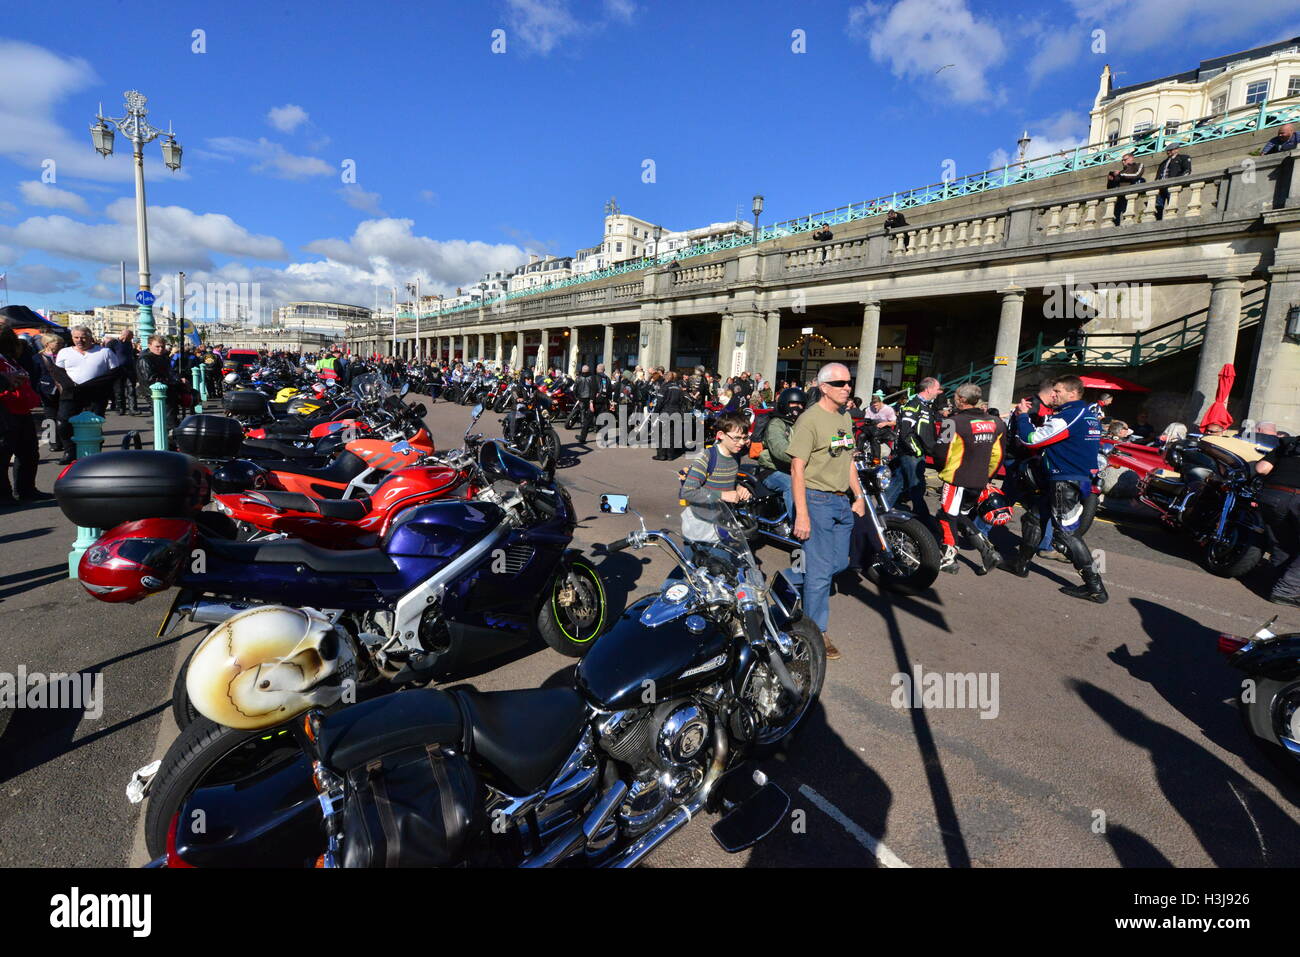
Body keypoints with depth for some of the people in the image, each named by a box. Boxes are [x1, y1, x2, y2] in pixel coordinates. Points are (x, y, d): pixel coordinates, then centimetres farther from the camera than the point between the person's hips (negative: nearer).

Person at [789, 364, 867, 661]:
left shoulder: (845, 417, 12)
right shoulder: (810, 419, -15)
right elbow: (797, 468, -18)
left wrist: (858, 496, 17)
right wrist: (801, 514, -21)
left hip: (842, 500, 9)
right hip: (817, 501, -8)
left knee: (840, 563, 16)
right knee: (821, 569, -2)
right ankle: (816, 631, 13)